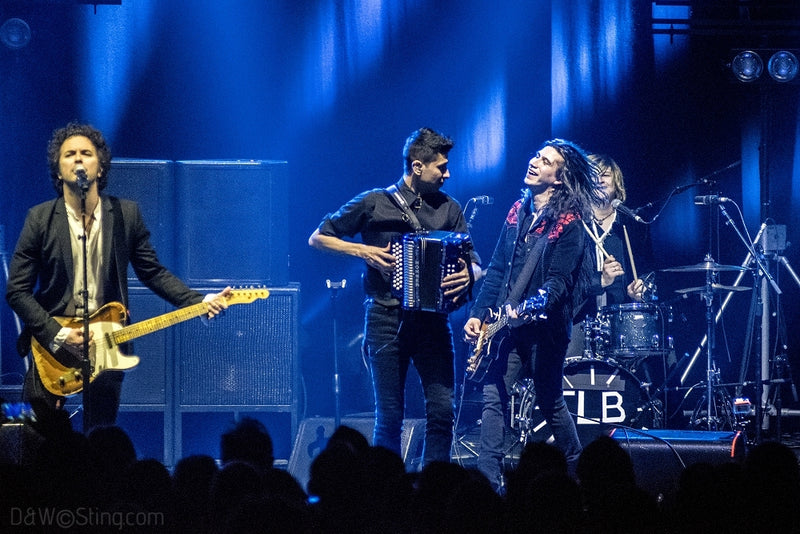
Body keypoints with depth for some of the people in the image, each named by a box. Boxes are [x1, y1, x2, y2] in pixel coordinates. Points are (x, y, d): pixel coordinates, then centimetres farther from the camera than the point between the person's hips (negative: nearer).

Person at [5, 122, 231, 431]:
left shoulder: (126, 214, 4)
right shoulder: (40, 218, -2)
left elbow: (153, 273, 8)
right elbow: (17, 291, -2)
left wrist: (201, 302, -5)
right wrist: (56, 335, -13)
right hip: (51, 345, -1)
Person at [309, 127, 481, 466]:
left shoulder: (448, 209, 12)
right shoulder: (374, 203, 2)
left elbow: (474, 264, 11)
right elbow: (317, 238, 8)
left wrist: (468, 275, -13)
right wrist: (362, 251, -7)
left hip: (432, 319, 3)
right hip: (387, 320, -3)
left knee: (442, 411, -6)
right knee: (390, 416, -2)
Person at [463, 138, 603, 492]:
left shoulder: (569, 222, -8)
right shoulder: (518, 212, 11)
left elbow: (559, 280, -16)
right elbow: (496, 270, 14)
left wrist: (529, 308, -31)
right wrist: (478, 314, 7)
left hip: (545, 327, -5)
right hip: (506, 325, 5)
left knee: (551, 404, 5)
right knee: (493, 398, -7)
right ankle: (488, 483, -10)